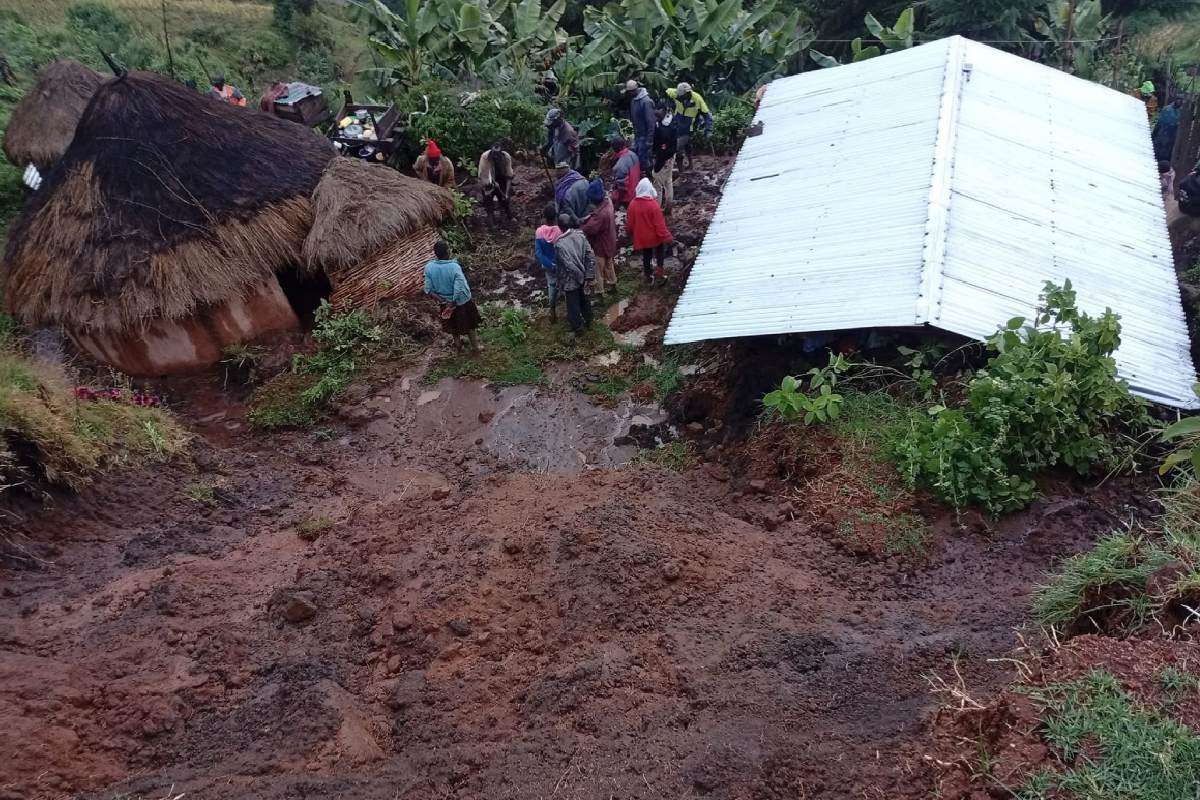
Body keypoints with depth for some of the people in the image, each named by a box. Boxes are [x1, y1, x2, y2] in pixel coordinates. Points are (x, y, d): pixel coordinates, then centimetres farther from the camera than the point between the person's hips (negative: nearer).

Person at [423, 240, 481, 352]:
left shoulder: (429, 267, -19)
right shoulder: (454, 267, -31)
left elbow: (428, 290, -14)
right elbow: (459, 290, -32)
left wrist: (442, 300, -10)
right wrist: (453, 304, -19)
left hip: (446, 303, 3)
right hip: (462, 302, -3)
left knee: (453, 324, 30)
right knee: (469, 325, 22)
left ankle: (458, 343, 51)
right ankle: (475, 346, 40)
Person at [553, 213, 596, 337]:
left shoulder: (559, 244, -27)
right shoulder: (580, 235, -11)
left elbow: (569, 265, -25)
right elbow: (591, 256, -10)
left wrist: (580, 276, -11)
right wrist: (588, 275, -4)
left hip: (570, 280, -5)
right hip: (582, 277, 5)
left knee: (573, 305, 15)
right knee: (583, 299, 28)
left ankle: (577, 328, 31)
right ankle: (588, 320, 48)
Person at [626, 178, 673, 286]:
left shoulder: (633, 204, -10)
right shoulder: (653, 205, -23)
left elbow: (630, 222, 1)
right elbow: (659, 223, -20)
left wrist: (632, 234, 19)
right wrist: (666, 237, -11)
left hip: (641, 237, 4)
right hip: (654, 236, -3)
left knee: (646, 256, 19)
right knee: (660, 250, 24)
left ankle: (648, 277, 29)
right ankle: (659, 269, 12)